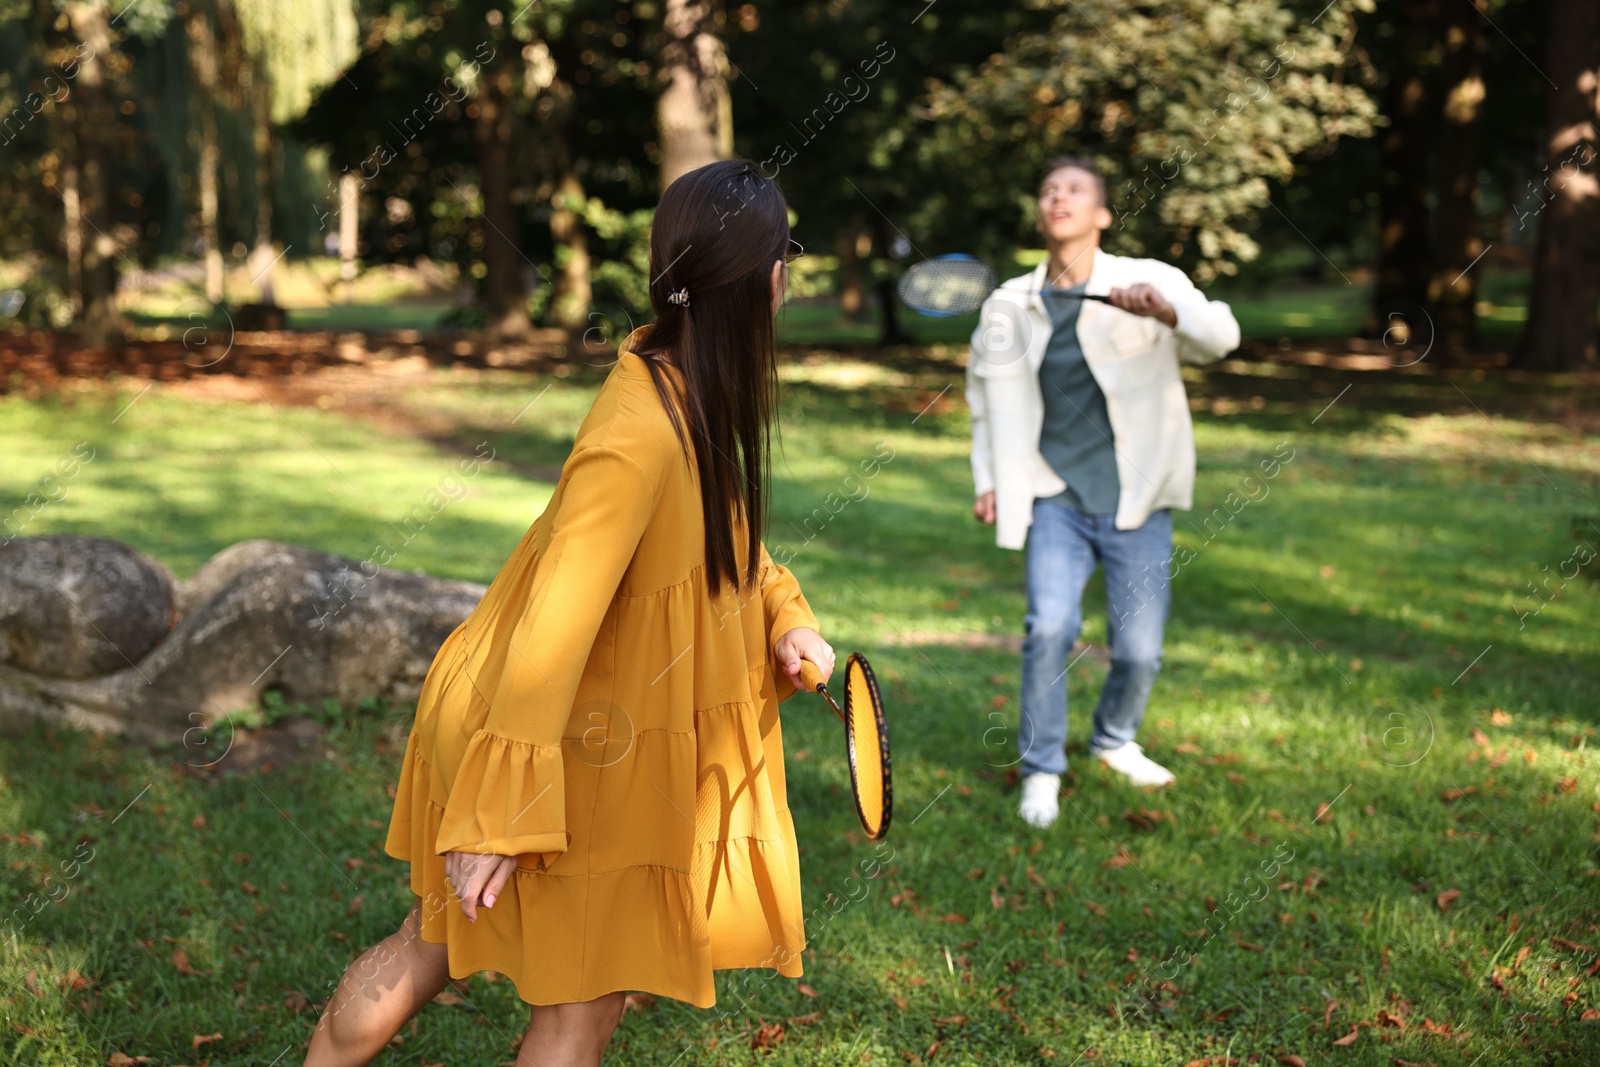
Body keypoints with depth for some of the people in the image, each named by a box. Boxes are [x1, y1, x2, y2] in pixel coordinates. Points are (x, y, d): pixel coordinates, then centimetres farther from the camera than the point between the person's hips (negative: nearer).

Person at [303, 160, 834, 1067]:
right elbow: (550, 632, -30)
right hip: (569, 750, -8)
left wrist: (783, 614, 1)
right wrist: (499, 816, -26)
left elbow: (719, 527, 18)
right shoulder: (641, 434, -30)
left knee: (433, 950, 20)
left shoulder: (689, 388, -2)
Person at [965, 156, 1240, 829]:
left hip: (1136, 502, -1)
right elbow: (987, 394, 18)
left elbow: (1220, 336, -22)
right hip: (1055, 500, 1)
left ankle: (1115, 740, 33)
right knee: (1049, 627, -16)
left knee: (1138, 649, 2)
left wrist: (1167, 311, -42)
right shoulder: (1008, 306, 3)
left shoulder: (1150, 283, -6)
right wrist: (988, 478, 11)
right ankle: (1041, 771, 2)